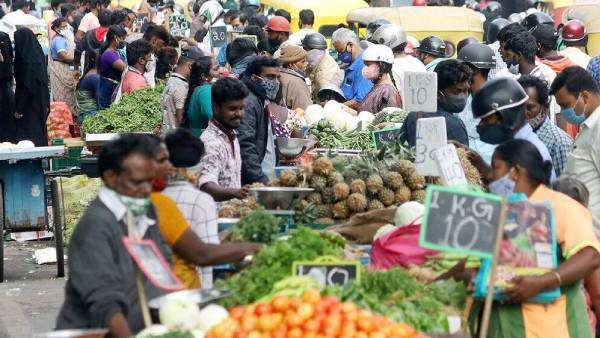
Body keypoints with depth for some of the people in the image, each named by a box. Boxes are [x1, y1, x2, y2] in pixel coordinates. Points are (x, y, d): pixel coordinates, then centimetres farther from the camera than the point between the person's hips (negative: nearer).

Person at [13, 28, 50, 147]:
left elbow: (24, 87, -18)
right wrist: (46, 104, 16)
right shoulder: (38, 55, 7)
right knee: (39, 131, 14)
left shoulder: (26, 60, -19)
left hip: (29, 105, -9)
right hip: (40, 104, 9)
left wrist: (19, 109, -14)